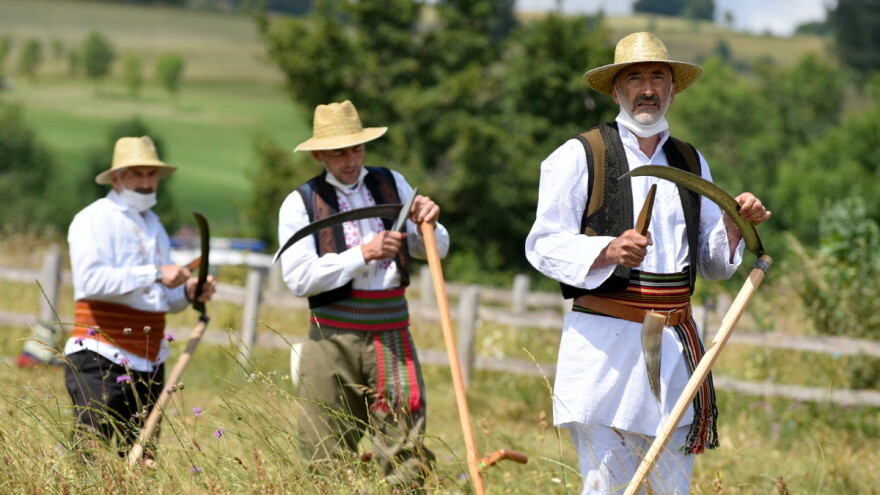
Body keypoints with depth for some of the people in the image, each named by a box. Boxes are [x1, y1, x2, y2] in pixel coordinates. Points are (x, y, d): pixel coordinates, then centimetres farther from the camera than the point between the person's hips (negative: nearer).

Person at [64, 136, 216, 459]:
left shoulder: (154, 226, 22)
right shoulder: (95, 219, -4)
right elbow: (90, 279, -21)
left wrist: (187, 293, 5)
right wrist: (154, 274, -23)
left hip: (148, 363, 8)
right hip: (101, 361, -8)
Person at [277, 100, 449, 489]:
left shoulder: (392, 185, 12)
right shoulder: (301, 203, 2)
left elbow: (436, 250, 15)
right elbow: (299, 278, -10)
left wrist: (428, 225, -7)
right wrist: (362, 254, -15)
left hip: (391, 337, 2)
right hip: (333, 343, -2)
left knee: (407, 456, -4)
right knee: (329, 460, 0)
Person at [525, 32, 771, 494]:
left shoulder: (692, 163, 18)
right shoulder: (579, 156, 1)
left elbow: (714, 262, 20)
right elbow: (543, 245, -6)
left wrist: (734, 222, -1)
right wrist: (608, 251, -22)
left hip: (675, 345, 5)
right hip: (603, 342, -5)